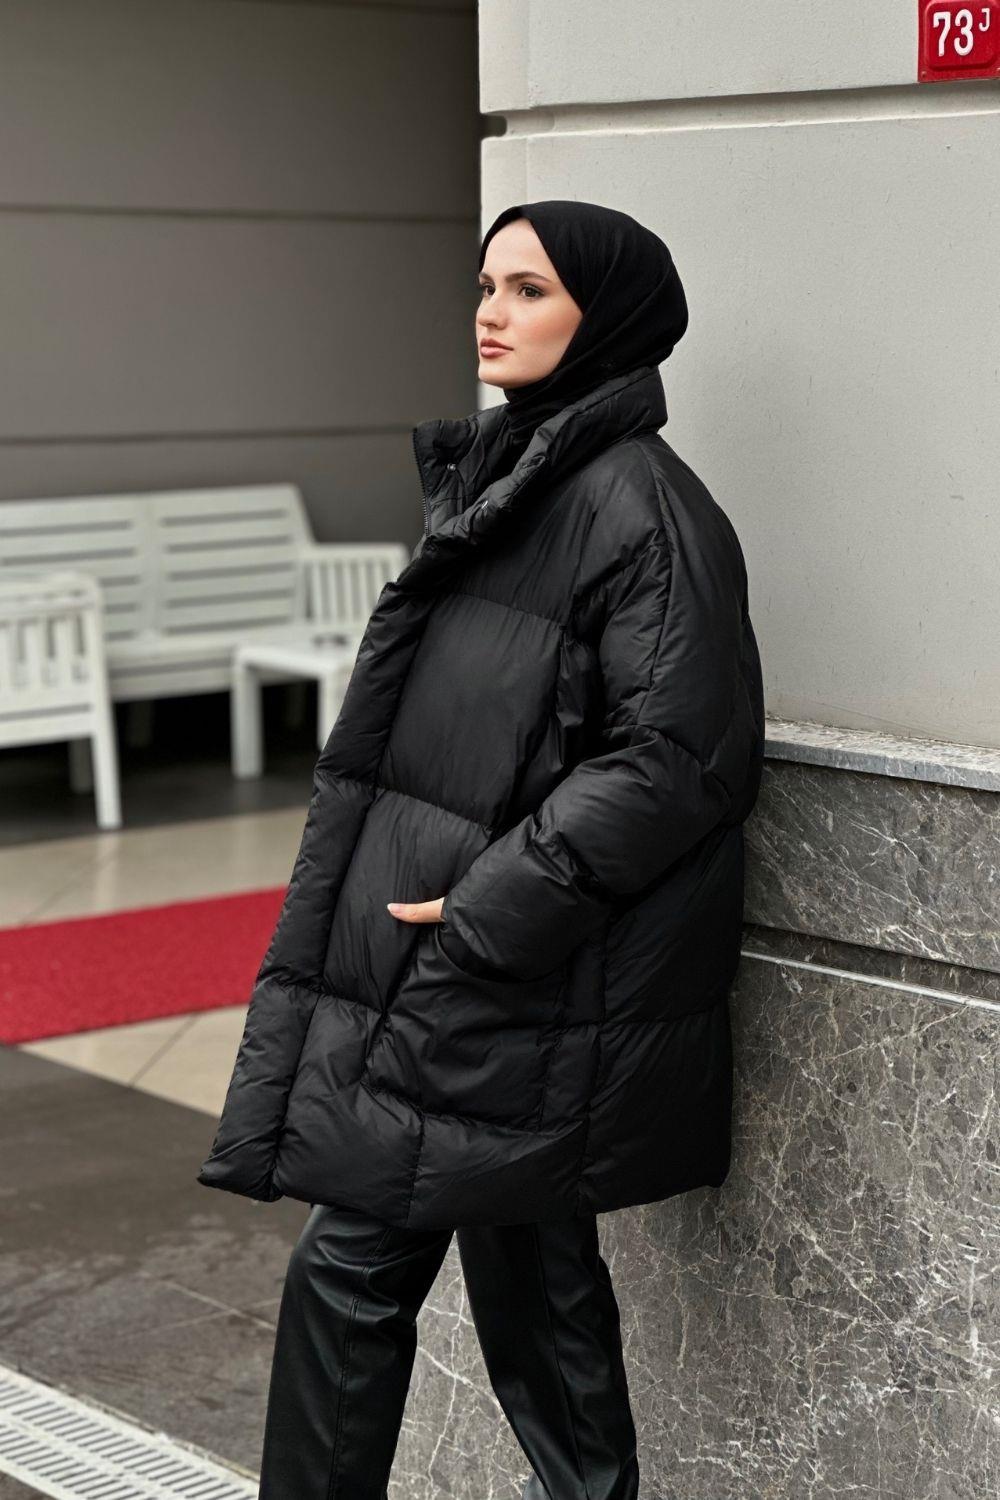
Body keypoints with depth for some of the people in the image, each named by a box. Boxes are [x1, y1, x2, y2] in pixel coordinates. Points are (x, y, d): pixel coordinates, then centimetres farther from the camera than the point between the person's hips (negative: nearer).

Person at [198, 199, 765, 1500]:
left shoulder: (637, 500, -15)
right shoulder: (499, 475, 13)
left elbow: (675, 757, -20)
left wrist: (489, 905, -19)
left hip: (520, 993, -9)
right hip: (453, 961, 9)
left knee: (352, 1266, -3)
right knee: (529, 1269, 16)